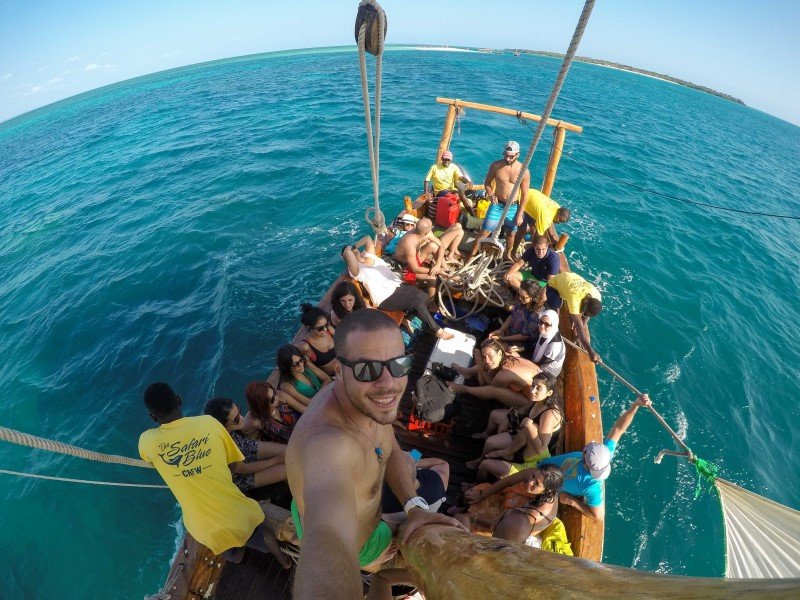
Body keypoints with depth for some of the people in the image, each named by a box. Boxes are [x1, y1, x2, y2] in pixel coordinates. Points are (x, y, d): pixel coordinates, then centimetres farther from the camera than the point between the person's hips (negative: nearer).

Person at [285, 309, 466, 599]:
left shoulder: (364, 396, -21)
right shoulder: (327, 442, -47)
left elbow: (389, 449, -6)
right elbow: (328, 541, -63)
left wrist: (414, 506, -19)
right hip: (354, 544, -6)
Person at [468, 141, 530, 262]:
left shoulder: (524, 171, -11)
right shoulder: (496, 165, -10)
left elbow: (524, 194, -4)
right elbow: (487, 182, 4)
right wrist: (490, 195, -17)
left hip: (513, 207, 1)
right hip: (497, 205, -1)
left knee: (510, 233, 18)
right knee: (484, 232, -5)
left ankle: (507, 255, 42)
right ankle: (471, 255, 7)